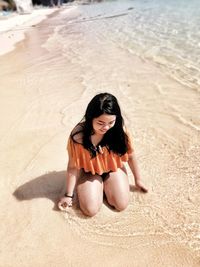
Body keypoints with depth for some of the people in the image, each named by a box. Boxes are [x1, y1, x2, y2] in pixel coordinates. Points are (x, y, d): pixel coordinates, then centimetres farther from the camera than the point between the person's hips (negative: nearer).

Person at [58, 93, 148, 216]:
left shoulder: (119, 129, -25)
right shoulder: (78, 135, -31)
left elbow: (130, 156, -8)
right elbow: (73, 166, -18)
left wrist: (138, 180, 4)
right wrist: (69, 195, -11)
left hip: (113, 168, 2)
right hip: (89, 171, -1)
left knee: (121, 205, -11)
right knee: (91, 210, -15)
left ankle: (104, 183, 17)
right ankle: (99, 184, 16)